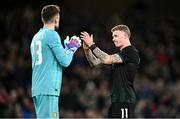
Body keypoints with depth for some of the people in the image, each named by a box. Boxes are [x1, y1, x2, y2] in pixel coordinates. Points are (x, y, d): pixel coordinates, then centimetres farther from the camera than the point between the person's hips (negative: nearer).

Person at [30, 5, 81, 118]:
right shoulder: (52, 34, -7)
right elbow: (65, 61, -10)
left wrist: (67, 48, 25)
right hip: (48, 88, -9)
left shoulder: (36, 37, 17)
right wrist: (71, 48, 8)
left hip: (37, 88, 9)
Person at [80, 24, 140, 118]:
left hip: (125, 100, -9)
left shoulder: (131, 52, -9)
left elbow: (107, 60, -19)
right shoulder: (119, 53, 21)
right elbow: (95, 63, 18)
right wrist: (87, 49, 2)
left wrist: (92, 45, -14)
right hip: (116, 100, 9)